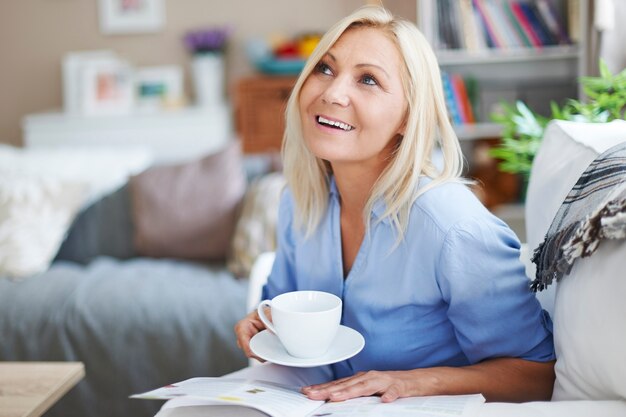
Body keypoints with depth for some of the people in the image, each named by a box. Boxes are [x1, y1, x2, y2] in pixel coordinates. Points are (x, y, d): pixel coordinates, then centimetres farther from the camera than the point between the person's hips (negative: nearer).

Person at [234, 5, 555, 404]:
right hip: (324, 401, 4)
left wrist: (420, 381, -26)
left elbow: (540, 373, -16)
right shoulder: (300, 200, -4)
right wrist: (265, 323, -6)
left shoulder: (455, 229, -25)